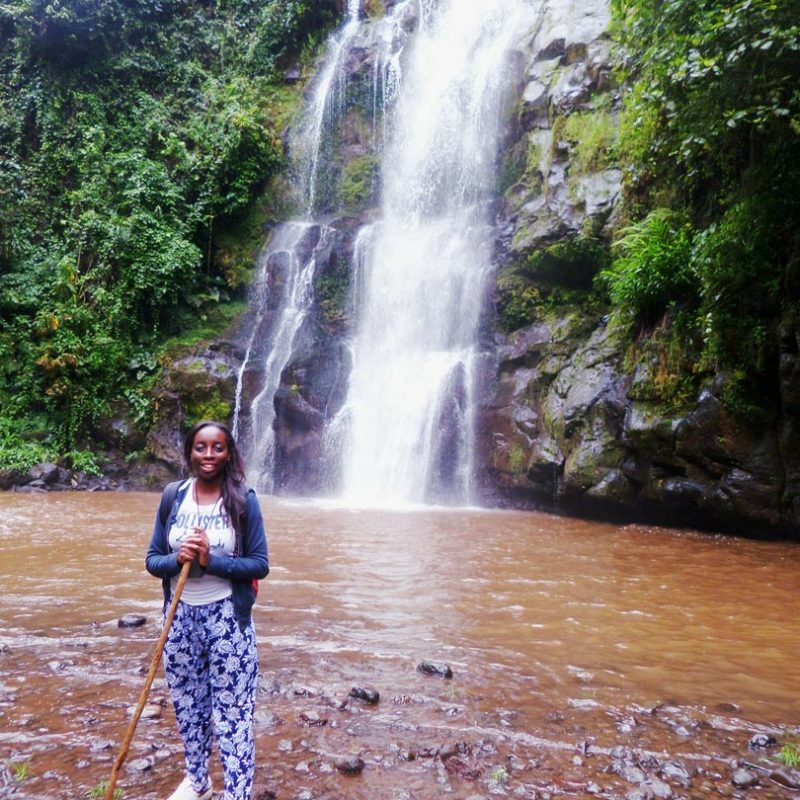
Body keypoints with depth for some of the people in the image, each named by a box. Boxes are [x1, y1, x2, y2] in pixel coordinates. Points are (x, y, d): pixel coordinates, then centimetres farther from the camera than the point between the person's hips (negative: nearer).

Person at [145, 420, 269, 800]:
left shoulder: (243, 499, -10)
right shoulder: (173, 495, -1)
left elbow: (260, 564, -10)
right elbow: (152, 559, 2)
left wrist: (211, 560, -22)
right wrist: (177, 559, -19)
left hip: (228, 619, -4)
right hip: (180, 616, 4)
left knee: (233, 713, 3)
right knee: (187, 705, 19)